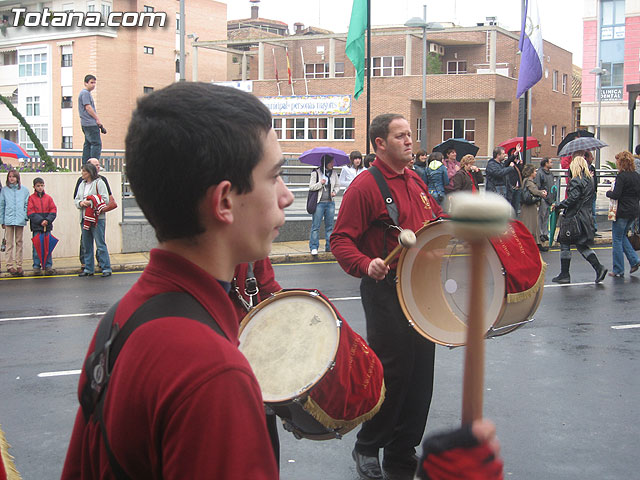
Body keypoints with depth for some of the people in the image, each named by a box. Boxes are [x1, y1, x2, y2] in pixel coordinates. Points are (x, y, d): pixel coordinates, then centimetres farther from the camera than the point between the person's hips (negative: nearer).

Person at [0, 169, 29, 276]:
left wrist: (26, 218, -2)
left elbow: (27, 205, 8)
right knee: (10, 243, -2)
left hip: (20, 220, 1)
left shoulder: (24, 190, 6)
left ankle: (19, 265, 11)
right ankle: (10, 265, 1)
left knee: (19, 242, 7)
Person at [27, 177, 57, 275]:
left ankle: (48, 266, 7)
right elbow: (30, 212, -5)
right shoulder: (31, 198, 2)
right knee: (36, 247, -1)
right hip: (36, 227, -2)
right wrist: (40, 221, -15)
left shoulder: (48, 198, 9)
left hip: (47, 226, 2)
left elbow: (53, 211, 5)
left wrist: (47, 220, -12)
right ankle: (36, 266, 5)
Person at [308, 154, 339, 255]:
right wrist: (320, 183, -18)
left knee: (330, 226, 7)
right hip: (319, 203, -4)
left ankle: (329, 246, 13)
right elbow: (311, 187, -4)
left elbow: (337, 185, 19)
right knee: (315, 226, -4)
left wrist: (335, 192, -1)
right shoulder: (316, 173, -2)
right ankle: (314, 247, 1)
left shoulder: (334, 173, 10)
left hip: (330, 203, 4)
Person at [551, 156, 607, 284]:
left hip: (574, 217, -8)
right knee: (581, 245, 15)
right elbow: (589, 199, 15)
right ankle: (599, 268, 1)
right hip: (586, 216, 8)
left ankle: (564, 275, 7)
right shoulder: (590, 180, 11)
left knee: (565, 244, 3)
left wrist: (558, 206, -11)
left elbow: (572, 199, -22)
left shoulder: (575, 181, -14)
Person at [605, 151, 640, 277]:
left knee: (617, 240, 3)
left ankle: (618, 270, 6)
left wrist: (608, 192, -1)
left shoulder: (622, 176, -16)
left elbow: (616, 195, -20)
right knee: (623, 236, 23)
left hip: (622, 212, -8)